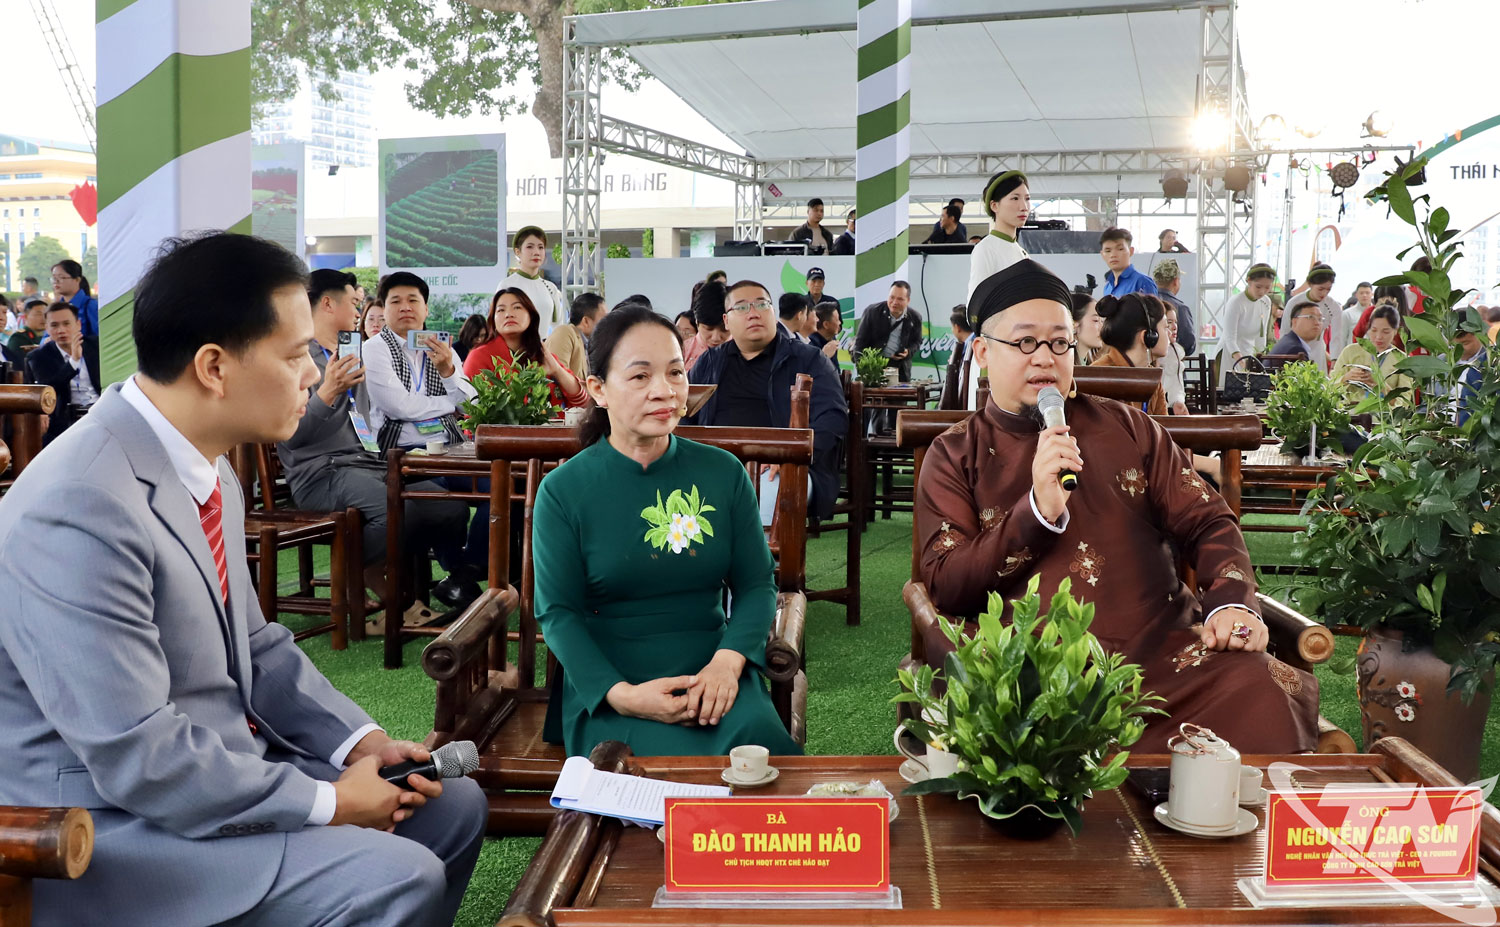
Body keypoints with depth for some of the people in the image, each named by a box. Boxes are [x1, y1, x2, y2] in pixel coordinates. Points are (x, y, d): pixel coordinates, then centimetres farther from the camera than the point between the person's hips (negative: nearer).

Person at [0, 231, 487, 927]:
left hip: (224, 760, 9)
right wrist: (328, 803, -17)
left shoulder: (207, 470, 3)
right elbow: (137, 761, -27)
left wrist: (360, 740, 1)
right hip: (111, 819, -9)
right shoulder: (81, 512, -27)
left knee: (455, 806, 9)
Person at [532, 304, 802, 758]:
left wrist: (728, 662, -16)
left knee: (757, 737, -29)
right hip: (607, 680, -2)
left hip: (712, 673, 3)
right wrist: (620, 694, -19)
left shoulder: (724, 472, 6)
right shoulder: (563, 490, -1)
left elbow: (757, 583, 5)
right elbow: (558, 613, -3)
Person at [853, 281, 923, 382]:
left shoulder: (915, 318, -2)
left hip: (900, 368, 2)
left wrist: (908, 352, -10)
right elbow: (860, 341, -6)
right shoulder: (872, 311, -9)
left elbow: (917, 342, 14)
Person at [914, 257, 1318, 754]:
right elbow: (945, 585, 0)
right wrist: (1039, 510, -12)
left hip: (1162, 650, 3)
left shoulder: (1127, 427, 19)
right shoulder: (954, 456, 11)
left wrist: (1232, 602, -5)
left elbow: (1207, 522, 16)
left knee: (1262, 694, -28)